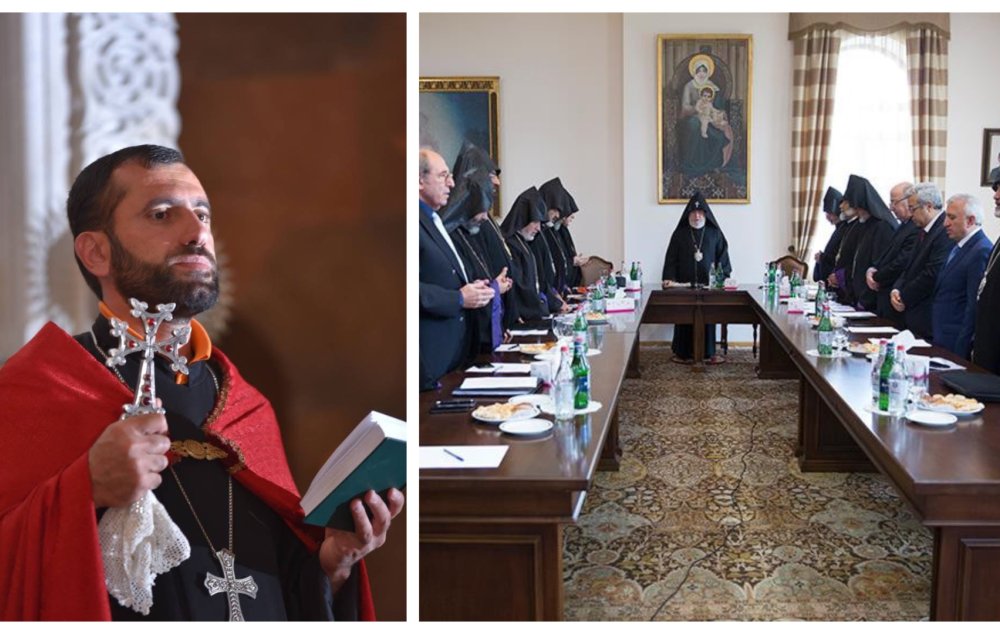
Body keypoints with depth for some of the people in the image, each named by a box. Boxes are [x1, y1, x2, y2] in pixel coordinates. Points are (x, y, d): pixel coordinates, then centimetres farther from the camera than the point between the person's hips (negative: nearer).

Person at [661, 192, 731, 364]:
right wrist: (669, 278, -11)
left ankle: (708, 352, 9)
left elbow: (723, 257, 5)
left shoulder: (715, 233, 6)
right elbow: (671, 258, 1)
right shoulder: (680, 234, 4)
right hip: (684, 285, -1)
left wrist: (723, 277, -8)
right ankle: (683, 352, 7)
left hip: (708, 284, 1)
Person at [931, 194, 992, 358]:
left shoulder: (982, 252, -16)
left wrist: (961, 351, -19)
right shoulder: (958, 247, 14)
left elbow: (975, 307, -20)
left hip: (957, 346, -9)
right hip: (941, 341, 9)